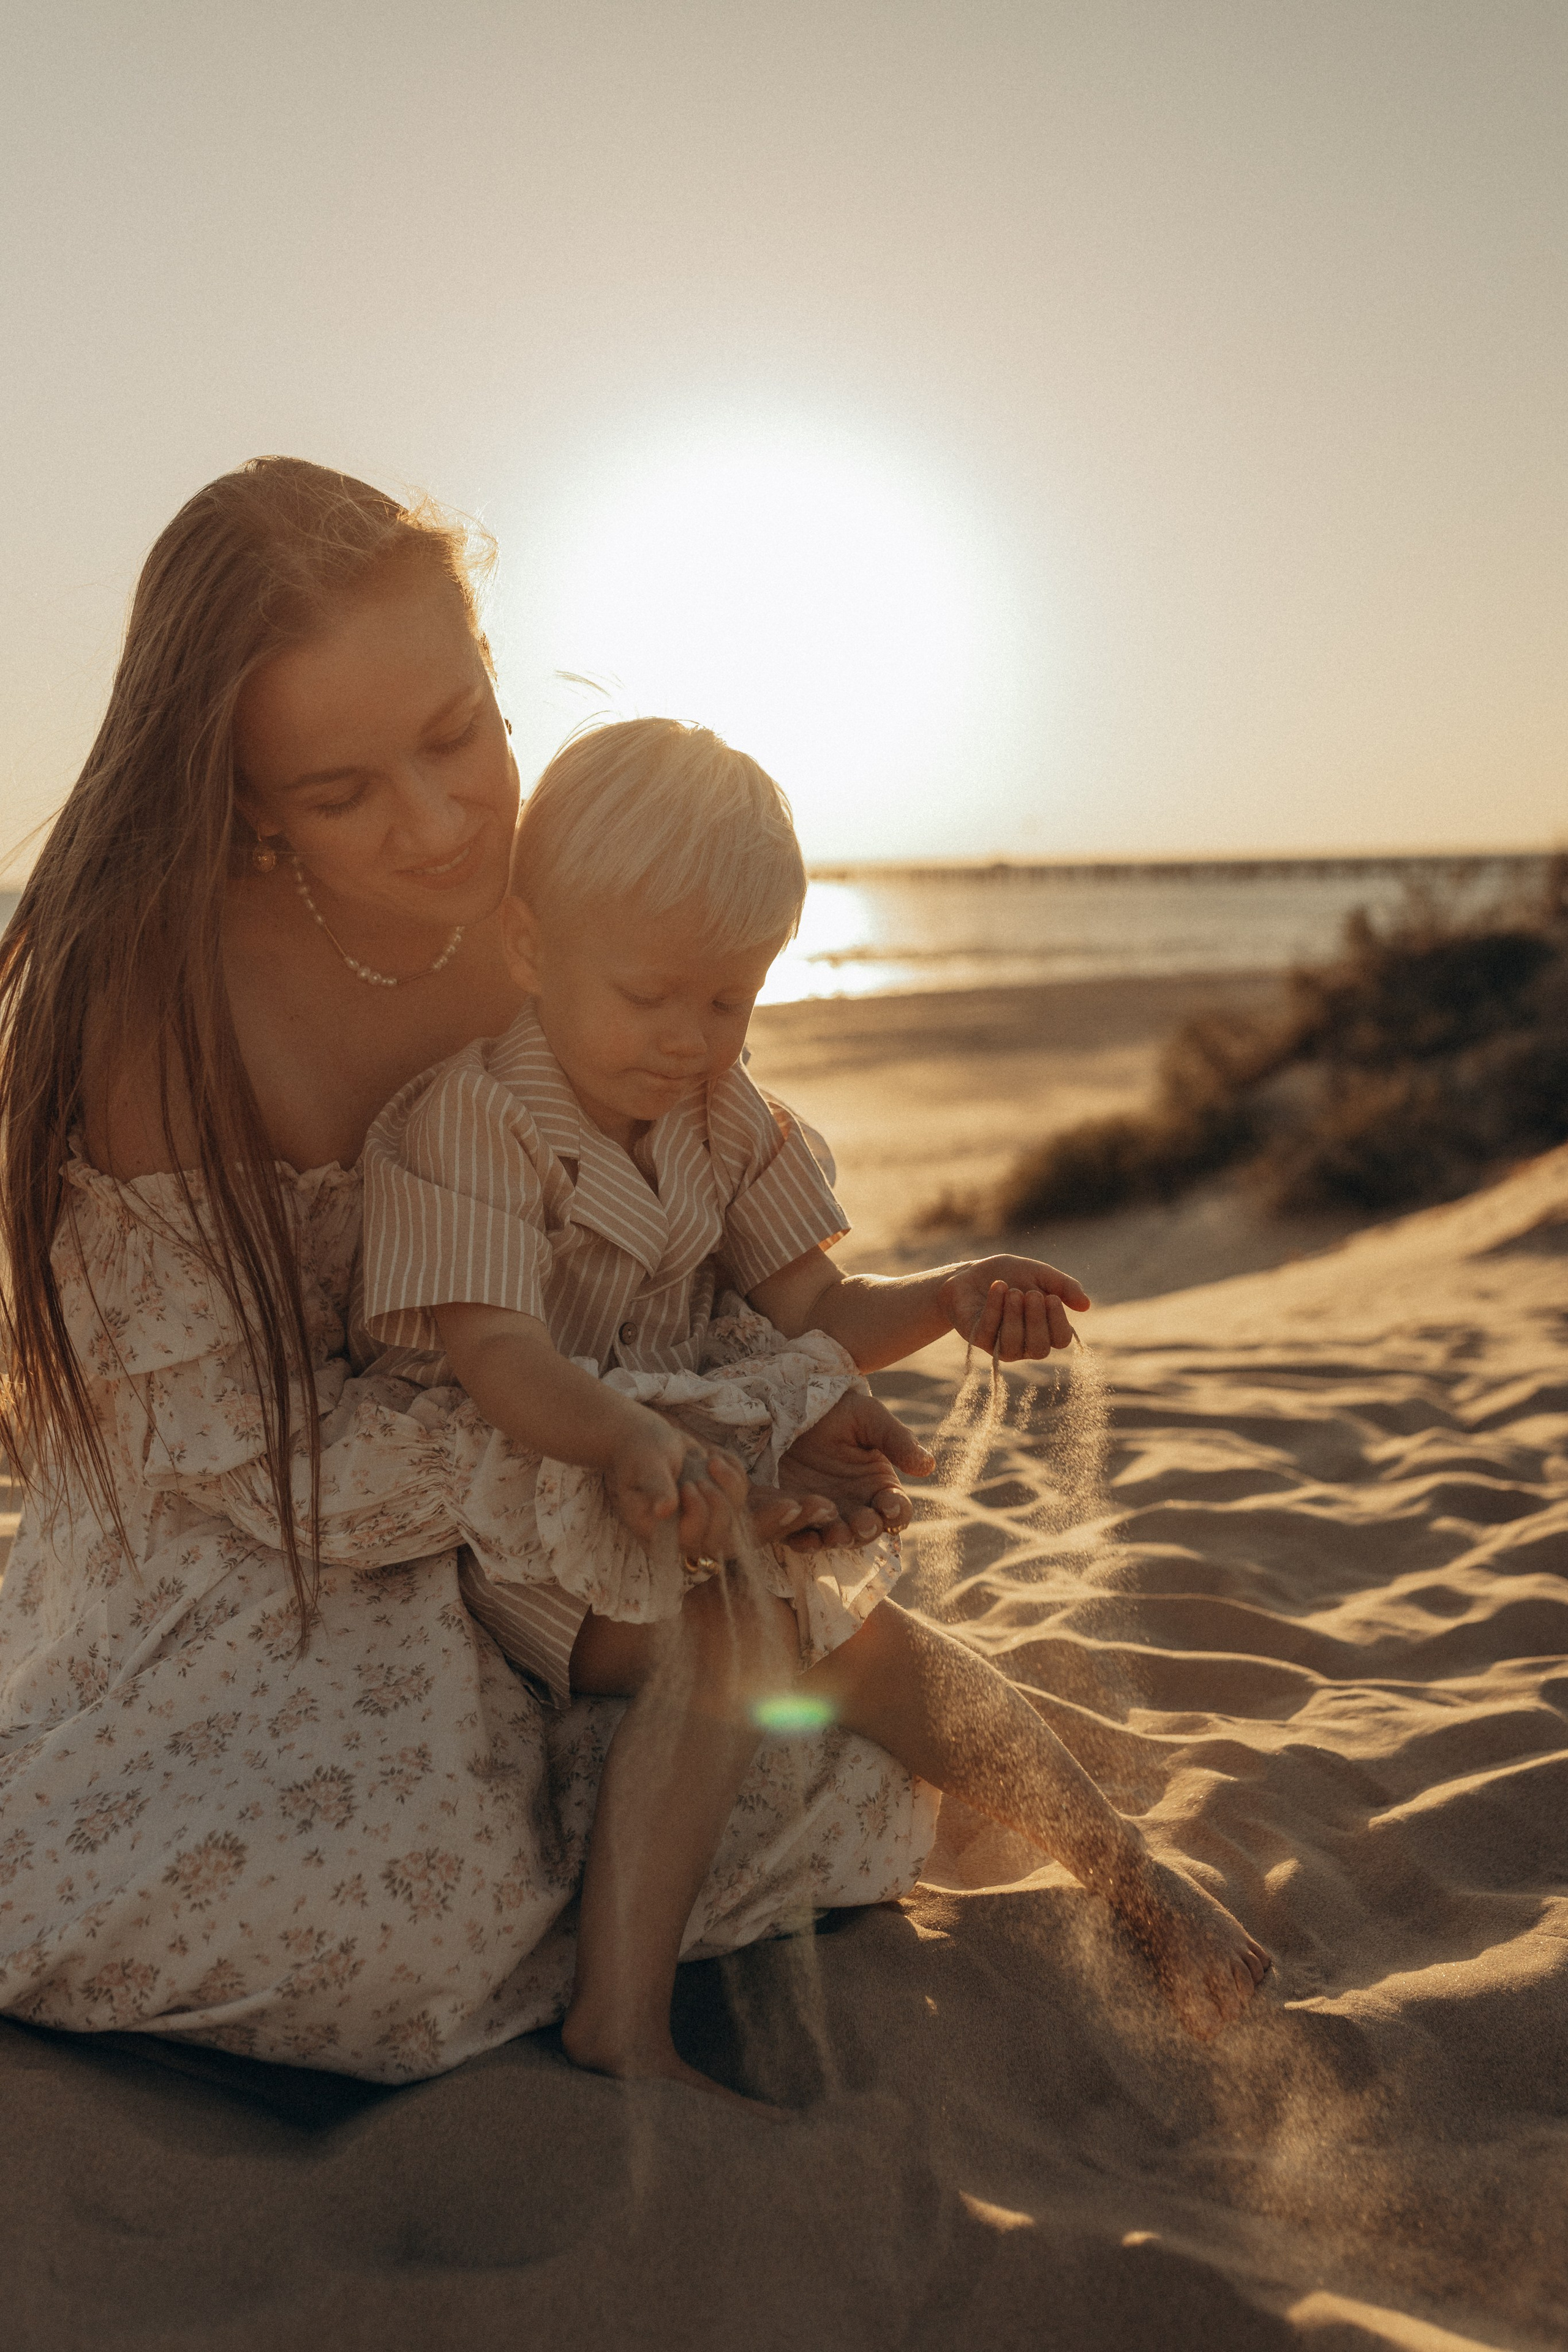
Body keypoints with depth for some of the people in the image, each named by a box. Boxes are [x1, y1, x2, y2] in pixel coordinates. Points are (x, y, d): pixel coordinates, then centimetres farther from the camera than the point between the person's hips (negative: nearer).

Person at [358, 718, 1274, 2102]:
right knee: (724, 1638, -30)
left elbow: (810, 1315, 4)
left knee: (872, 1645, -3)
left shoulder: (726, 1119, 3)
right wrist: (623, 1440, -50)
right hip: (515, 1500, -6)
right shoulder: (462, 1116, -18)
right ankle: (622, 2020, -27)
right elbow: (496, 1351, -30)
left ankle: (1134, 1874, 13)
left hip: (712, 1480, 6)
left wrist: (950, 1301, -16)